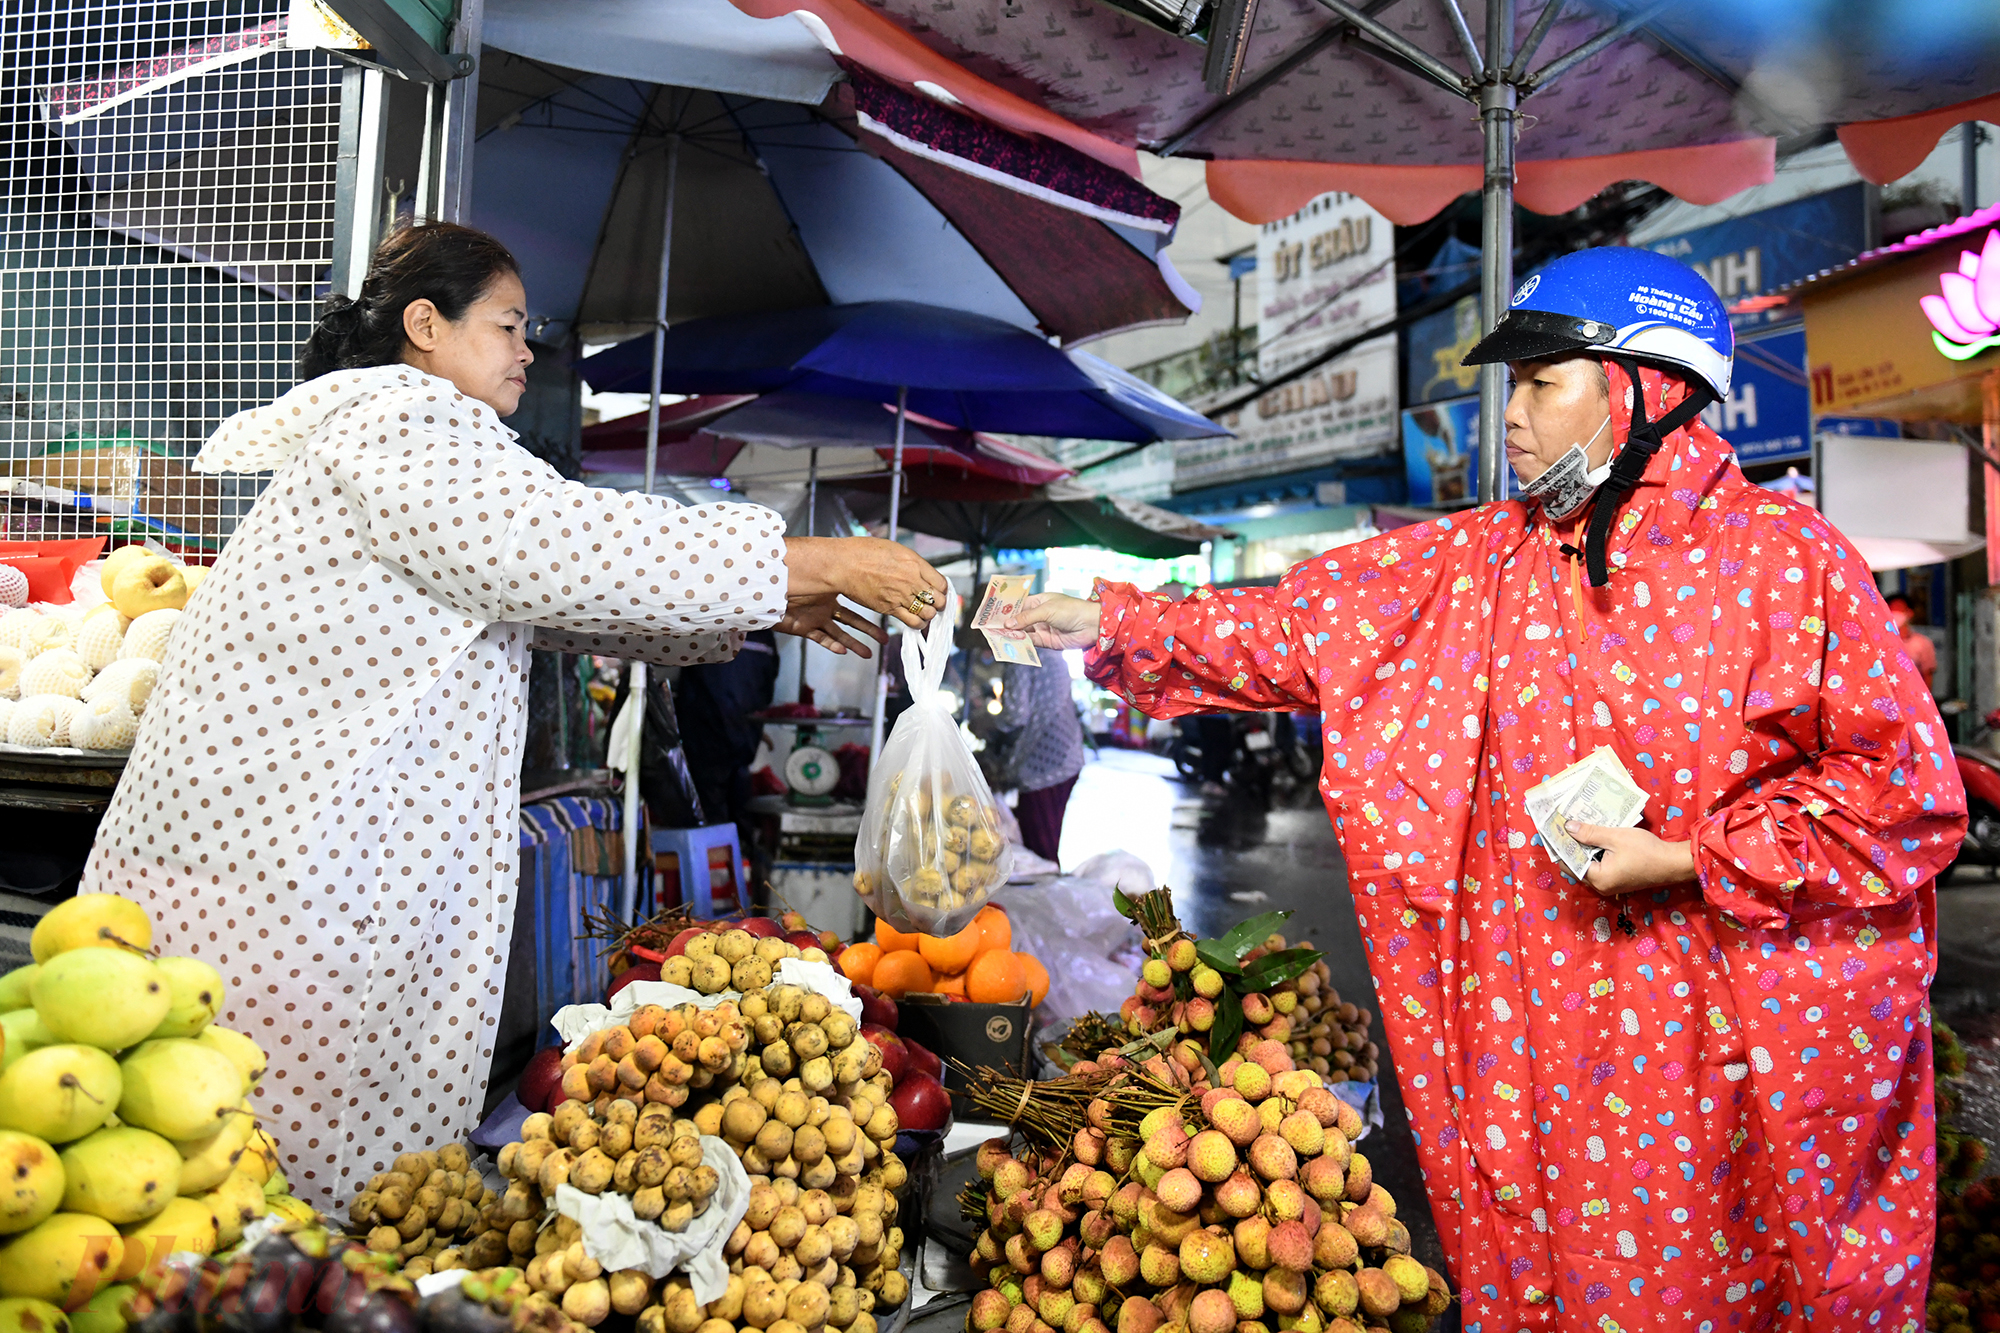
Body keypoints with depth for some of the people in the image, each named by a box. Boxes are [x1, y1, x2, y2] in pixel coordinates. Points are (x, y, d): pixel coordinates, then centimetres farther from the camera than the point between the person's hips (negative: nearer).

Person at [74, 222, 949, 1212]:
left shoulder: (408, 436, 25)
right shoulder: (396, 421, -9)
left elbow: (542, 591, 22)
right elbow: (569, 547, -21)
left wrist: (764, 609, 13)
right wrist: (816, 563, -16)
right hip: (265, 859, -10)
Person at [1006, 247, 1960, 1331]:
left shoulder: (1783, 554, -9)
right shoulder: (1480, 561, 4)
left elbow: (1911, 790, -9)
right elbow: (1300, 623, 4)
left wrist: (1682, 860, -15)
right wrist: (1112, 625, -1)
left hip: (1732, 1038, -3)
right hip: (1532, 1028, 4)